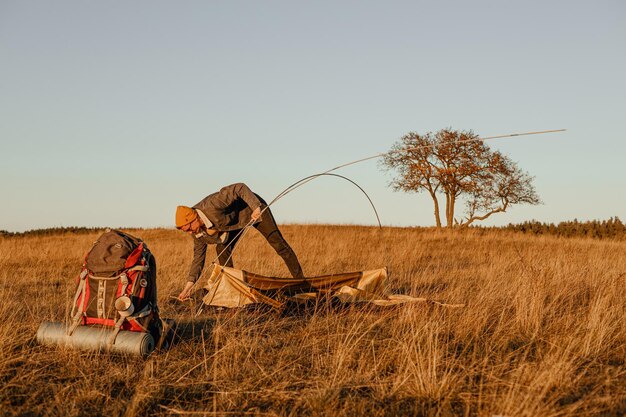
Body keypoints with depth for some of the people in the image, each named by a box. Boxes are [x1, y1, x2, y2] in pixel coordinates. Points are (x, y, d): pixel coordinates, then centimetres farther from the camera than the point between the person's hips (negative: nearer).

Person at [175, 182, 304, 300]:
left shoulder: (212, 206, -41)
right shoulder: (198, 232, -16)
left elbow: (240, 188, -39)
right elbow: (199, 255, -7)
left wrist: (256, 207, -43)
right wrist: (190, 283, -13)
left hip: (255, 209, -6)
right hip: (235, 220, 6)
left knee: (278, 243, -6)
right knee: (221, 249, -11)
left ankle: (300, 280, 2)